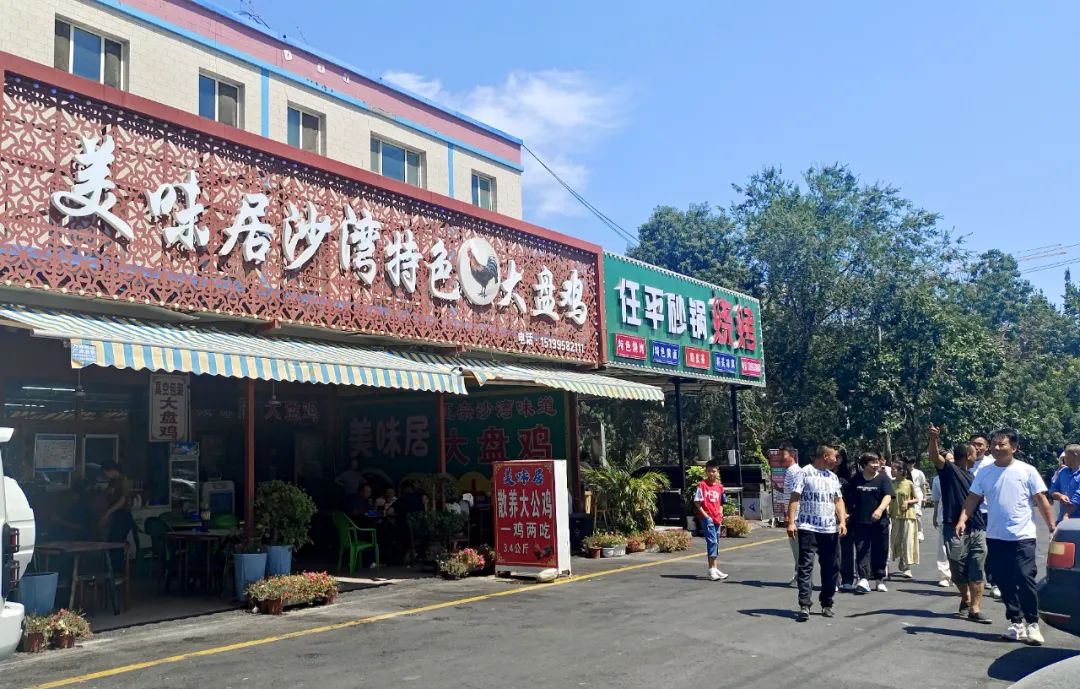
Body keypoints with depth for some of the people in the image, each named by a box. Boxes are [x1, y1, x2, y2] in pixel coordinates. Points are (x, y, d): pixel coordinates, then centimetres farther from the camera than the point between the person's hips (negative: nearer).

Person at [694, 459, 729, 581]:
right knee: (712, 541, -12)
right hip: (707, 518, -6)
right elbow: (697, 502, -7)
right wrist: (705, 515, -14)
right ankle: (712, 569, -10)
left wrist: (721, 514, 5)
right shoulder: (702, 485, -5)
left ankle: (714, 569, 20)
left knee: (715, 543, 12)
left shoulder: (720, 487, 11)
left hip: (717, 519, 6)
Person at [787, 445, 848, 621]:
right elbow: (794, 498, -7)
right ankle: (804, 605, -11)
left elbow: (838, 500, 16)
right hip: (808, 528, -6)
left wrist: (842, 521, 2)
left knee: (830, 568, 9)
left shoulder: (833, 477, 16)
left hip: (830, 529, 6)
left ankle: (827, 604, 21)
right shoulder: (804, 473, -3)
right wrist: (791, 522, -15)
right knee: (806, 566, -9)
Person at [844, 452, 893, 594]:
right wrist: (847, 513, 13)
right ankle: (864, 580, -14)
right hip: (860, 522, 1)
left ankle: (880, 580, 23)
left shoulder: (883, 478, 0)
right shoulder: (856, 479, 5)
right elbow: (848, 498, 16)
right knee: (862, 550, -7)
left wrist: (880, 509, -30)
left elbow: (888, 496, -14)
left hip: (879, 522, -1)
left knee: (880, 551, 7)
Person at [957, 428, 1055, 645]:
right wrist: (963, 519, -10)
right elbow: (973, 499, 4)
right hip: (995, 537, 4)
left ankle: (1032, 624, 5)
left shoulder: (1027, 471, -2)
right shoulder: (984, 472, 5)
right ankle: (1016, 623, 19)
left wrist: (1053, 527, -5)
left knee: (1025, 579, -9)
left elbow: (1042, 500, 0)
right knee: (1005, 583, 8)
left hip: (1023, 537, -3)